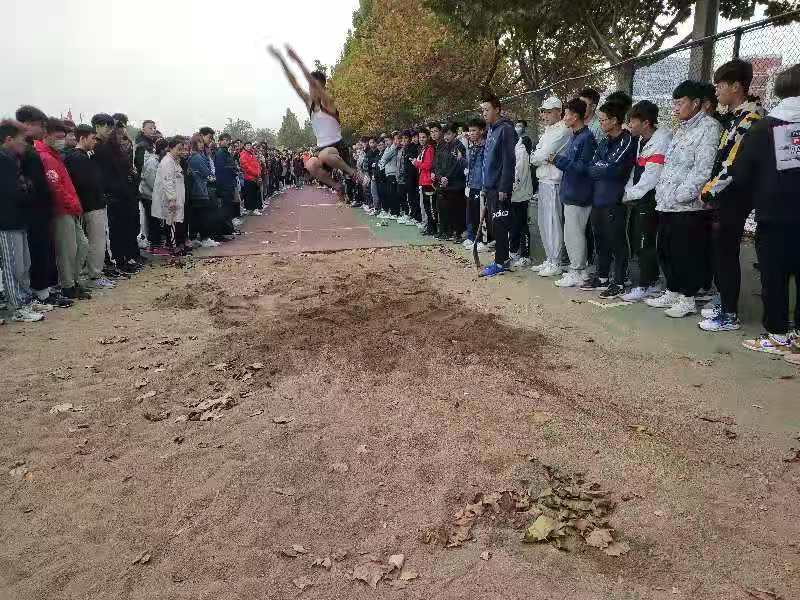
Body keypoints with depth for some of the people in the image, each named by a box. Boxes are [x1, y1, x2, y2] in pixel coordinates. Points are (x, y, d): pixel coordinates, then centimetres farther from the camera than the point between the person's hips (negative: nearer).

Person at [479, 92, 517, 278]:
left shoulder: (505, 129, -12)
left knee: (500, 225, -5)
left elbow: (508, 161, -17)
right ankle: (503, 257, 21)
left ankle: (500, 263, 0)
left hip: (500, 188, -9)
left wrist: (504, 188, -20)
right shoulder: (491, 130, 16)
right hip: (490, 187, 9)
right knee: (496, 224, 12)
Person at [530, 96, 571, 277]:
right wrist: (541, 157, -1)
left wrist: (536, 157, 4)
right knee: (543, 222, 12)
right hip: (543, 180, 10)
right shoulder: (548, 131, 21)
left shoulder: (563, 130, -11)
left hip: (553, 182, -10)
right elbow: (534, 157, 18)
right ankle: (549, 260, 21)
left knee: (553, 222, -6)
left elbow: (540, 156, -14)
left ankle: (556, 263, 0)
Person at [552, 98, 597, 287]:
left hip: (578, 194, -10)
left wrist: (559, 160, -15)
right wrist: (556, 159, 3)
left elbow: (582, 167, -19)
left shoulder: (587, 138, -14)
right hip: (570, 192, 10)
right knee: (571, 233, 15)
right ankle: (577, 269, 24)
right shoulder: (574, 136, 14)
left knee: (575, 233, -4)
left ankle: (577, 273, 5)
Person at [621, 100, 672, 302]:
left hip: (650, 198, -9)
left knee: (645, 242, -5)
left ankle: (643, 285, 4)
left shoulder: (661, 140, -13)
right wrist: (628, 192, 3)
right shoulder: (641, 140, 15)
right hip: (636, 198, 9)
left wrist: (631, 195, -10)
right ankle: (652, 282, 21)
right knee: (636, 242, 10)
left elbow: (651, 176, -16)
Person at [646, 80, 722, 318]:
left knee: (688, 254, -1)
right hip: (667, 204, 9)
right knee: (665, 251, 15)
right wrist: (661, 191, 13)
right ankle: (671, 293, 28)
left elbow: (703, 169, -17)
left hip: (689, 207, -9)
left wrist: (682, 195, -19)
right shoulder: (682, 128, 20)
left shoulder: (709, 127, -9)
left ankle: (688, 300, 11)